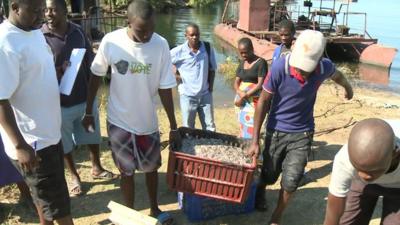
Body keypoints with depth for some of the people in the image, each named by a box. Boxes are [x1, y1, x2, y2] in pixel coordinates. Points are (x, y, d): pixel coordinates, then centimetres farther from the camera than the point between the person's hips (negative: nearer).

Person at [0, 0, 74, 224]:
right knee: (56, 202, 5)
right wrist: (20, 145, -24)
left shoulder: (35, 32, 5)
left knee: (46, 195, 24)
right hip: (31, 141, -8)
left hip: (48, 132, 9)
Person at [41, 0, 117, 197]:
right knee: (65, 143, 14)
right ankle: (74, 177, 37)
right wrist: (56, 73, -28)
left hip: (86, 98, 3)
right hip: (60, 103, -3)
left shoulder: (78, 32, -2)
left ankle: (96, 168, 43)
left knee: (93, 136, 19)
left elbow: (91, 61, 8)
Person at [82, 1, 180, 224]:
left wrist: (174, 127, -5)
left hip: (148, 121, 1)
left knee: (152, 168, 18)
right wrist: (89, 111, 5)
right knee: (127, 171, 14)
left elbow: (165, 89, -8)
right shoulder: (111, 41, -16)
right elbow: (96, 76, -1)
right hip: (119, 121, -1)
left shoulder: (161, 45, -15)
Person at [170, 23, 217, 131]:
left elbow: (212, 70, 6)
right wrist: (175, 76, -7)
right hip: (187, 95, -2)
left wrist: (210, 87, 1)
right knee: (188, 129, 11)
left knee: (210, 128, 10)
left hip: (205, 94, 2)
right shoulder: (179, 51, -11)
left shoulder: (208, 48, -3)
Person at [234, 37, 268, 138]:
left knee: (251, 128, -10)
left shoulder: (261, 62, -7)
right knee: (243, 127, 9)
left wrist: (245, 96, -17)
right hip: (242, 100, 6)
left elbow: (260, 84, -15)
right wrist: (240, 93, -12)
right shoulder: (242, 63, 12)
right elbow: (236, 82, 9)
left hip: (254, 101, -6)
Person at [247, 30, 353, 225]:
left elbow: (337, 75, 10)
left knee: (291, 181, -2)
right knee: (269, 175, 13)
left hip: (303, 132, 2)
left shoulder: (325, 67, -16)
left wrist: (348, 88, 34)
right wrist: (255, 140, -15)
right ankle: (260, 193, 49)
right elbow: (263, 102, -16)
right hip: (277, 131, -1)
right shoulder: (279, 67, -25)